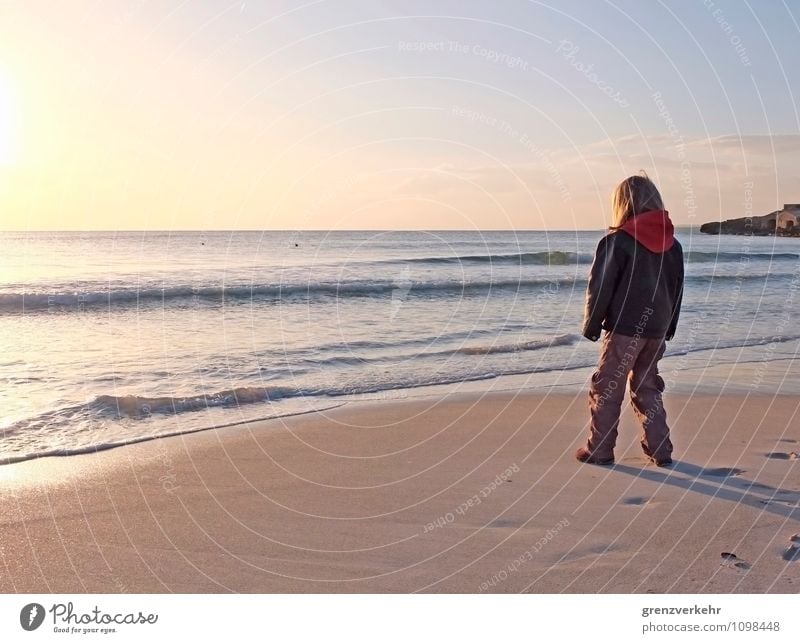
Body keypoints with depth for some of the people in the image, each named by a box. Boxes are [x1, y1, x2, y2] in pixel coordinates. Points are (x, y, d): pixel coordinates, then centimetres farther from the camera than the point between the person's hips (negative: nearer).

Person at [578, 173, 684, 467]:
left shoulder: (618, 241, -12)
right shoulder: (672, 243, 8)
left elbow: (600, 287, -11)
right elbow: (677, 289, 15)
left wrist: (591, 325, 0)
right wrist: (668, 329, 23)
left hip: (624, 328, -6)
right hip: (657, 329, 6)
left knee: (607, 388, 4)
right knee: (647, 387, 18)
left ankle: (600, 450, 9)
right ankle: (660, 449, 19)